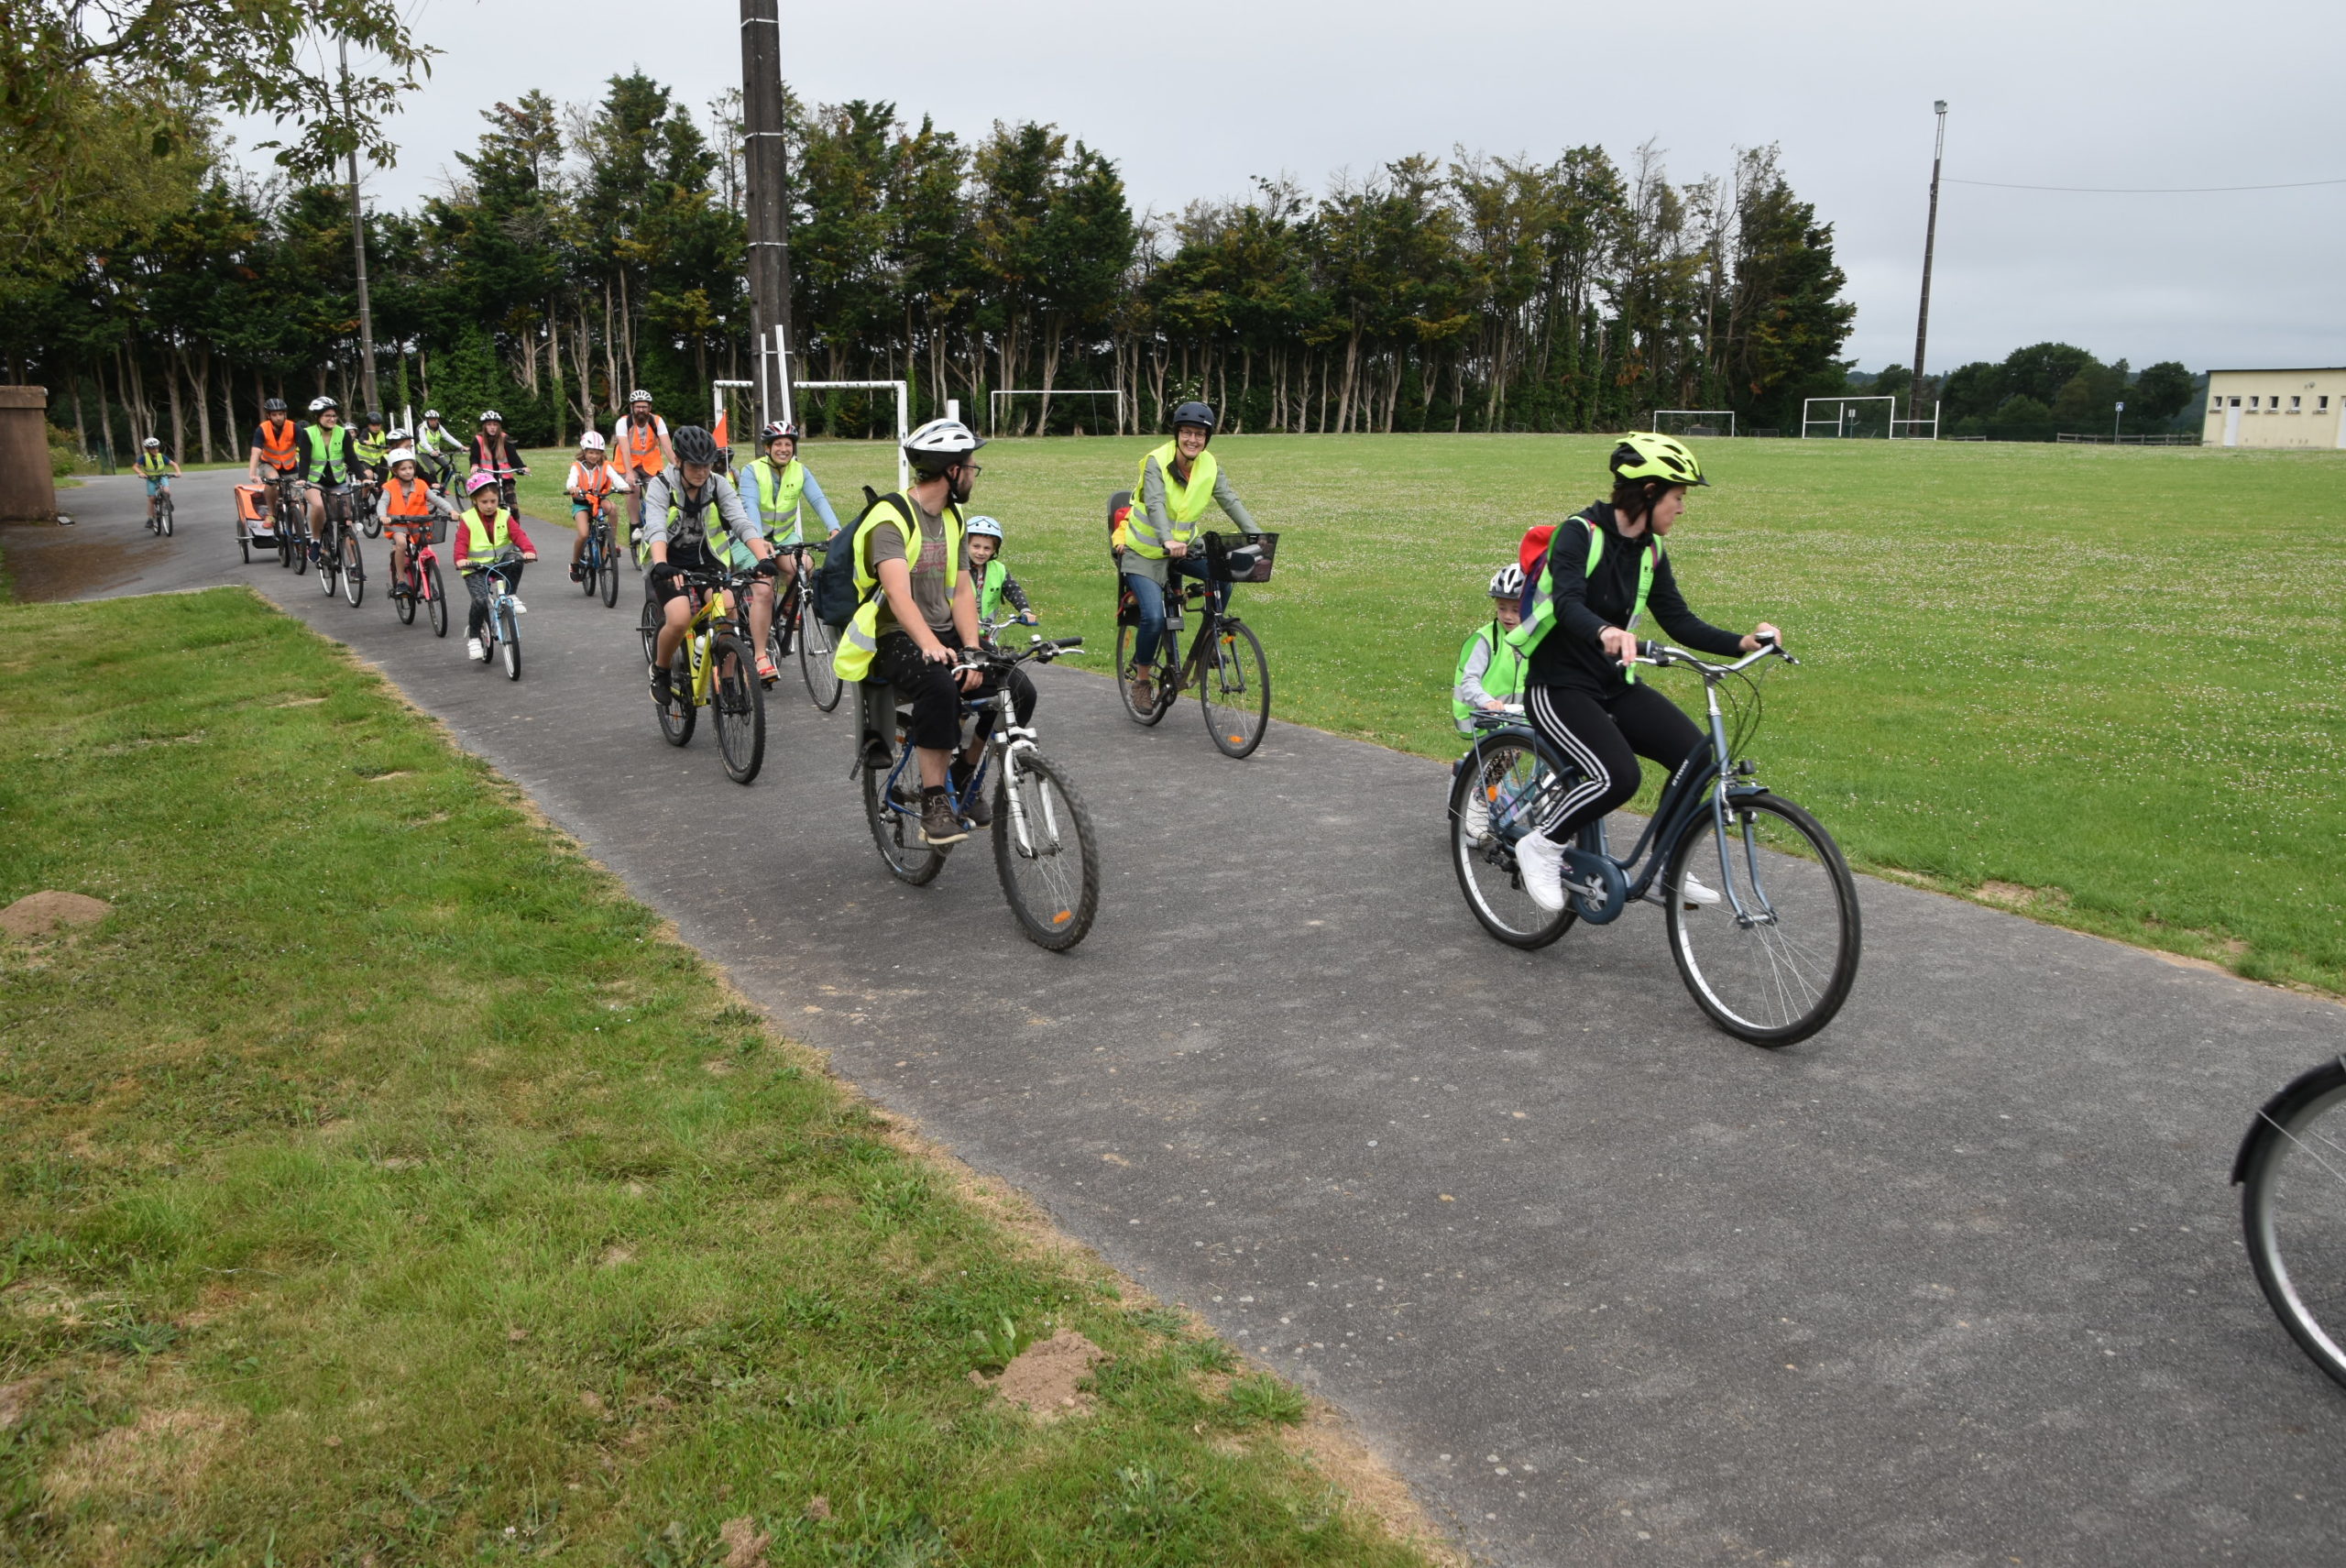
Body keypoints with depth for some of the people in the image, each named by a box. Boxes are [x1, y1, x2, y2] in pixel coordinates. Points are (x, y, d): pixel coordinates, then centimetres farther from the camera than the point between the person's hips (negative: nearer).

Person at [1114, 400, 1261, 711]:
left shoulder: (1210, 466, -6)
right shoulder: (1156, 462, -20)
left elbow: (1230, 501, -16)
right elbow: (1155, 505, -35)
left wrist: (1256, 535, -32)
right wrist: (1167, 540, -53)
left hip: (1185, 546, 4)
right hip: (1144, 551, -4)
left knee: (1222, 577, -23)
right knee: (1154, 617, -21)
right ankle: (1141, 679, 3)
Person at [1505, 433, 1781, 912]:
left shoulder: (1649, 550, 7)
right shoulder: (1580, 534, -15)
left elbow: (1680, 621, 6)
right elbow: (1567, 604, -31)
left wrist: (1743, 642, -8)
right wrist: (1605, 632, -52)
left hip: (1615, 686, 7)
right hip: (1557, 687, -7)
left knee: (1696, 755, -12)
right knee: (1617, 776, -29)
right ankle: (1542, 846, -5)